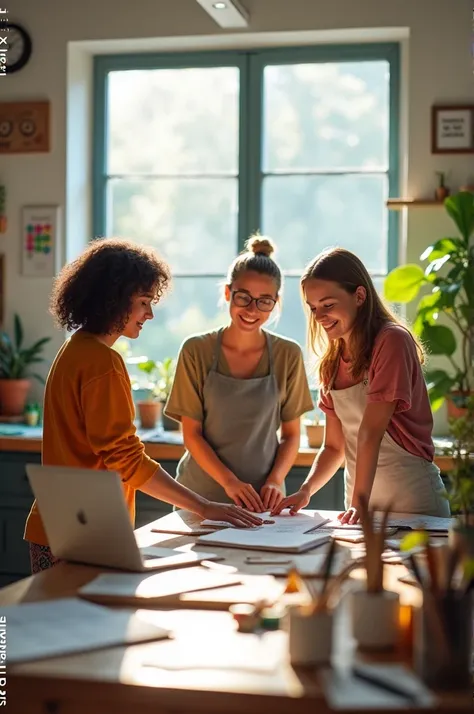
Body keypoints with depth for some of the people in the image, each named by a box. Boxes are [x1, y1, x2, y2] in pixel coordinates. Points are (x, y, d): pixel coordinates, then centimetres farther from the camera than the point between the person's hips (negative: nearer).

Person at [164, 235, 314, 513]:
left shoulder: (288, 355, -1)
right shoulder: (197, 351, -5)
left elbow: (291, 434, 5)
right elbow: (192, 434, -4)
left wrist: (275, 481, -12)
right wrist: (229, 482, -17)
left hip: (261, 498, 1)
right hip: (202, 492, -1)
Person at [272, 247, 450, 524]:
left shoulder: (392, 340, -14)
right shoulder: (331, 363, 7)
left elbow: (371, 432, -22)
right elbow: (334, 446, 8)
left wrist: (359, 501, -27)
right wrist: (306, 490, -8)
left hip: (413, 499, -6)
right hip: (360, 501, 6)